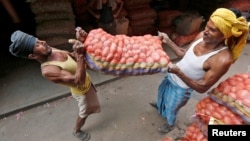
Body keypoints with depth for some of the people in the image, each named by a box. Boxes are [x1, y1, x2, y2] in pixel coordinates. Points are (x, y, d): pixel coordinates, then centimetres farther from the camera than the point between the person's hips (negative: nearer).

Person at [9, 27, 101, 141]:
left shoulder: (51, 51, -14)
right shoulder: (48, 70, -38)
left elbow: (73, 55, -5)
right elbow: (79, 80, -42)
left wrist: (80, 41, -23)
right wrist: (80, 55, -49)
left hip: (86, 82, 7)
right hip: (82, 90, -7)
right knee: (85, 112, 20)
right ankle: (76, 131, 50)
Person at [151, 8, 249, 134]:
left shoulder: (223, 59, -32)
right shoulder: (202, 36, -14)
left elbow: (202, 88, -27)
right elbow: (184, 54, 1)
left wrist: (178, 72, -40)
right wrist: (168, 41, -8)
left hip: (182, 88, -6)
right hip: (171, 76, 6)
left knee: (171, 109, 22)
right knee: (162, 92, 34)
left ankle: (170, 125, 58)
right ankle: (160, 106, 71)